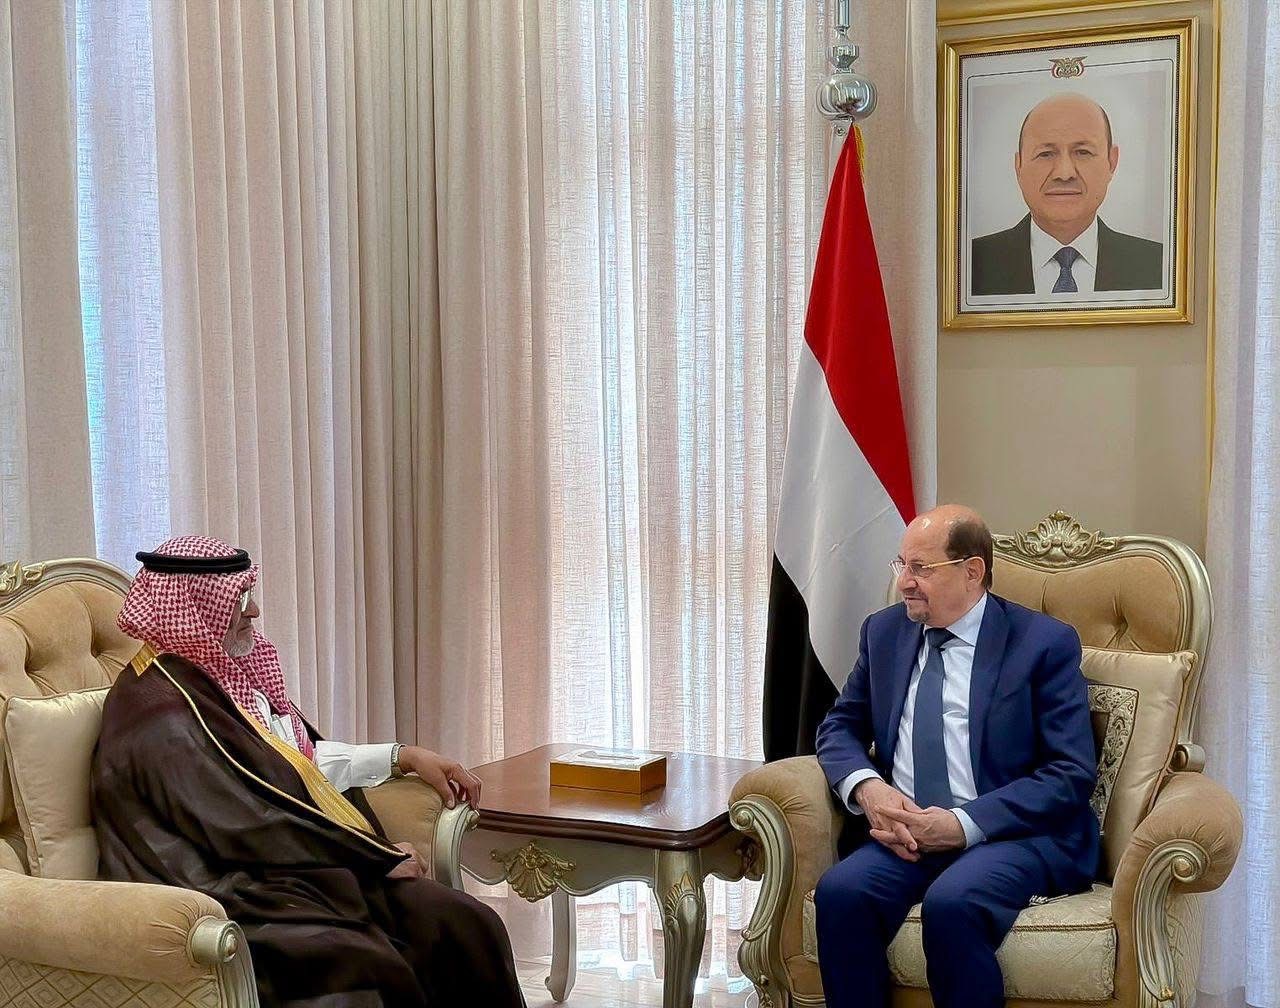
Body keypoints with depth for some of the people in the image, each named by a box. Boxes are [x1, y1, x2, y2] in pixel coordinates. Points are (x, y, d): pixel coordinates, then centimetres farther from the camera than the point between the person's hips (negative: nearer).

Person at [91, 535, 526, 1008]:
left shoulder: (223, 674, 12)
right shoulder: (166, 716, -17)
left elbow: (302, 758, 24)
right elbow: (256, 828, -19)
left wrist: (405, 756, 17)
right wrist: (381, 858, -12)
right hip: (242, 895, -9)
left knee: (463, 924, -12)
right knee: (370, 967, -34)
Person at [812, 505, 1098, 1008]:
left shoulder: (1046, 643, -2)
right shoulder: (884, 631, 13)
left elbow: (1071, 774, -7)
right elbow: (840, 726, 18)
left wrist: (965, 824, -18)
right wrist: (866, 786, -6)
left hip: (1012, 832, -4)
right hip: (906, 829, 4)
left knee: (951, 902, -35)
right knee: (840, 891, -27)